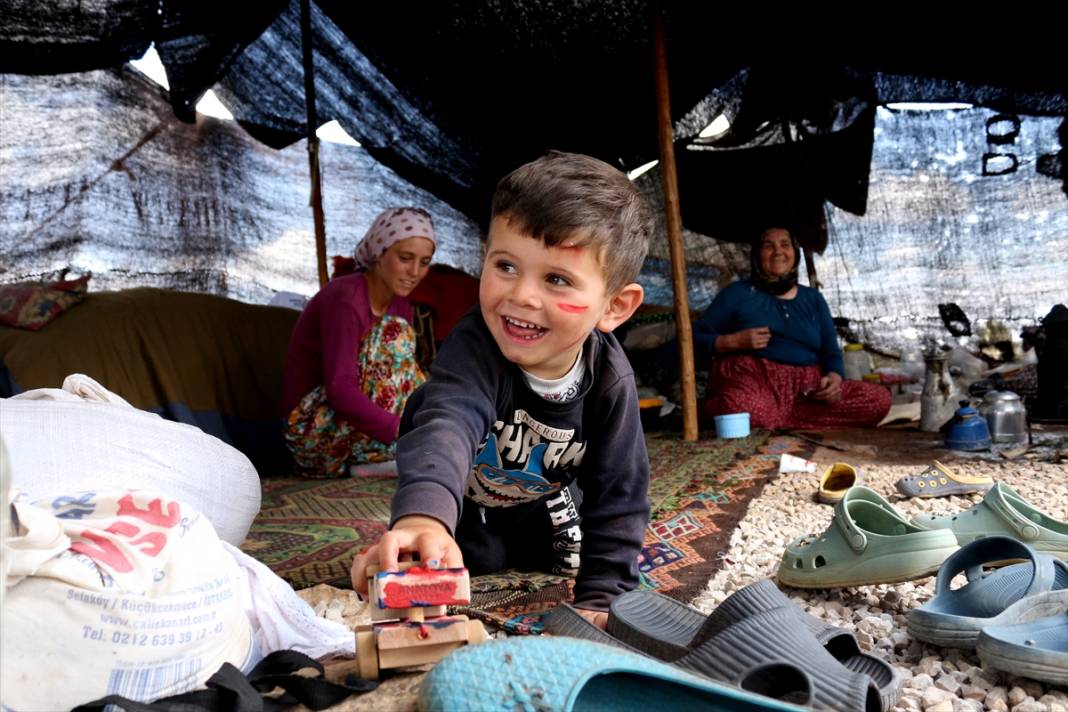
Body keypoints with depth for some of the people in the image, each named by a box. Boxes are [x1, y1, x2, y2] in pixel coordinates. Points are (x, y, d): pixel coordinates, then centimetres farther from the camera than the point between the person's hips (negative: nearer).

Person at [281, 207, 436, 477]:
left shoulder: (400, 306, 7)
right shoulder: (345, 298, -19)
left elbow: (403, 380, 2)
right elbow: (340, 390, -29)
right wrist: (404, 430, -36)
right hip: (313, 432, -8)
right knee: (391, 332, -22)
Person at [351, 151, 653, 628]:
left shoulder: (610, 379, -31)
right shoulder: (475, 345, -42)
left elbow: (617, 493, -23)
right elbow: (448, 423, -63)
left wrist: (600, 599, -28)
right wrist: (424, 515, -84)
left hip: (542, 500, 3)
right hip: (458, 500, -2)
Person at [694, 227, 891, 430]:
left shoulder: (813, 299, 21)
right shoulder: (738, 293, 10)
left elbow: (831, 352, 16)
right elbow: (695, 338, 7)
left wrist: (834, 378, -6)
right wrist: (734, 341, -10)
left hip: (805, 388, 6)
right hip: (751, 380, -6)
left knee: (879, 399, -19)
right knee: (742, 409, -43)